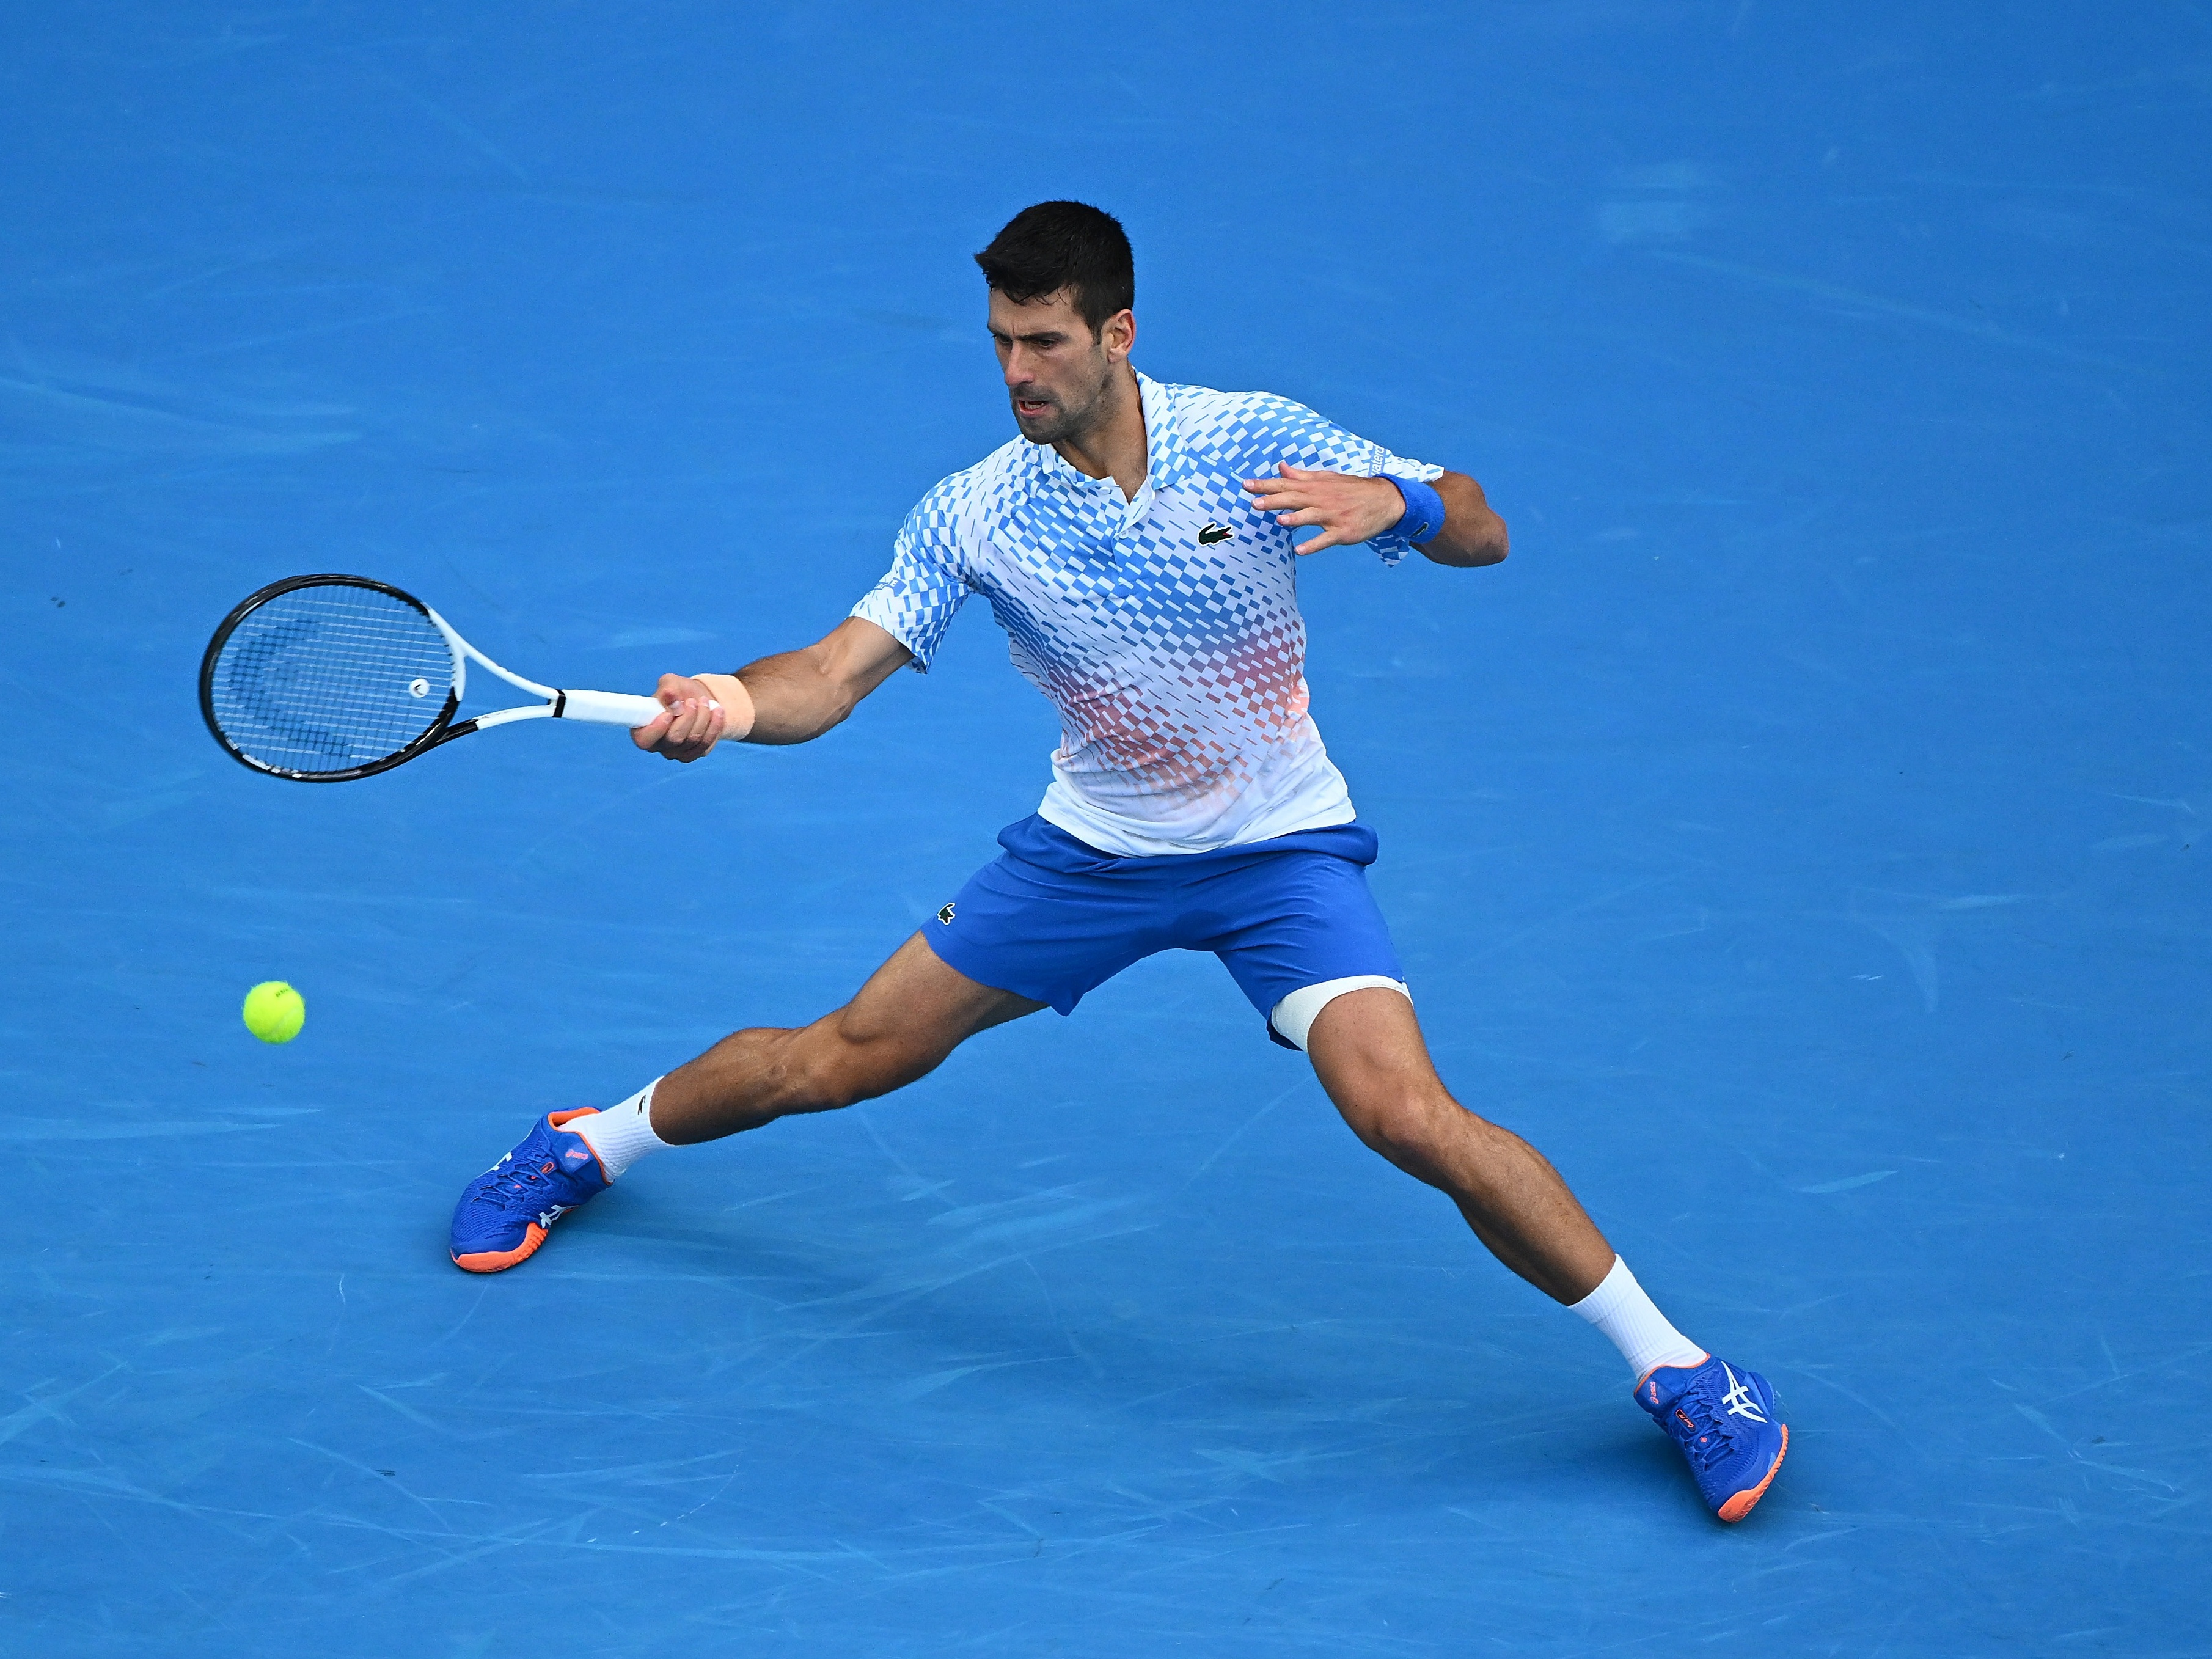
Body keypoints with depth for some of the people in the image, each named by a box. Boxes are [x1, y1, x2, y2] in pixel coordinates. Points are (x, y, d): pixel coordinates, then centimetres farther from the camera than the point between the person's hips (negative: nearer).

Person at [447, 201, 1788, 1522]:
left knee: (1409, 1117, -23)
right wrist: (734, 703, -37)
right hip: (1092, 852, 3)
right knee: (844, 1060, 6)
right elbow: (835, 675, -15)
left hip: (1279, 851, -3)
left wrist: (1392, 499, -34)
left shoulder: (1252, 441, -15)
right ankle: (588, 1148, 35)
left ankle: (1675, 1369, -10)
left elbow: (1482, 535, -11)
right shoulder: (972, 517, -10)